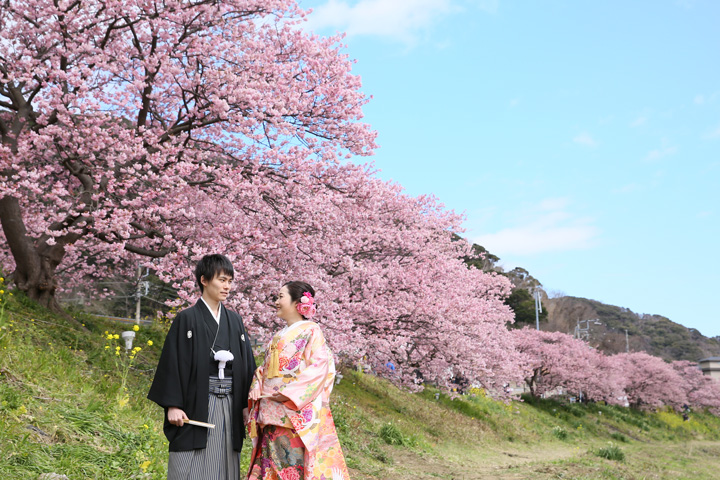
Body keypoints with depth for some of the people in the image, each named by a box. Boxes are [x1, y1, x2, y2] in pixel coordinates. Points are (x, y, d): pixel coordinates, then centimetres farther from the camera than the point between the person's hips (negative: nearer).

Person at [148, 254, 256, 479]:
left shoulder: (234, 320, 12)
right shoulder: (187, 319, -2)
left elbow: (246, 363, 12)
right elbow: (173, 363, -5)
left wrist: (249, 405, 7)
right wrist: (173, 405, -13)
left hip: (229, 407, 5)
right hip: (197, 406, -4)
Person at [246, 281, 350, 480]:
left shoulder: (311, 331, -4)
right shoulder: (278, 336, 19)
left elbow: (319, 368, -14)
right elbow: (265, 367, 22)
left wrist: (287, 393, -18)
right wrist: (257, 384, 1)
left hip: (297, 413, -7)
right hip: (272, 415, 7)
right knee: (272, 464, 7)